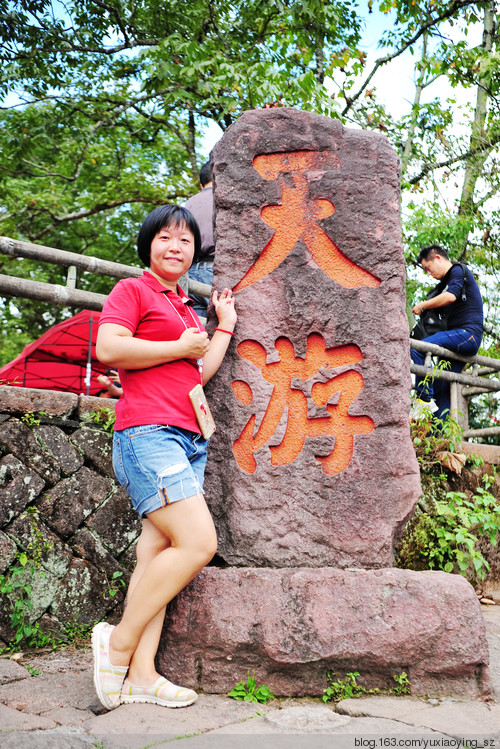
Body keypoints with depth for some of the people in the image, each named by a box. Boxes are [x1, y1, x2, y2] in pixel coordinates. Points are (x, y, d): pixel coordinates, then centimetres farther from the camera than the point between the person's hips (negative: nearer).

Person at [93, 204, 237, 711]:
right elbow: (109, 347, -13)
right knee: (198, 543, -17)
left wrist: (224, 326, 24)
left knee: (159, 551, 2)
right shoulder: (133, 290, 3)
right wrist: (181, 347, -8)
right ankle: (118, 643, -2)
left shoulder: (185, 308, 26)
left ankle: (141, 674, 4)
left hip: (188, 439, 8)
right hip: (149, 431, -8)